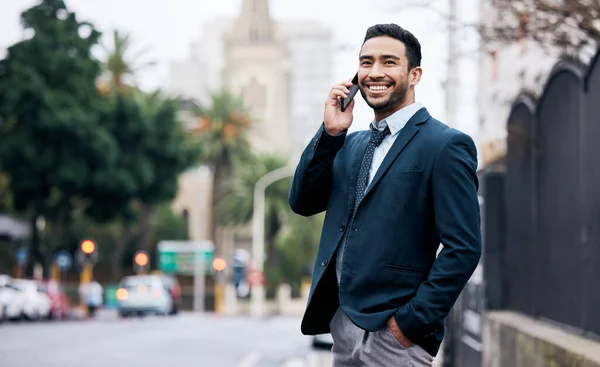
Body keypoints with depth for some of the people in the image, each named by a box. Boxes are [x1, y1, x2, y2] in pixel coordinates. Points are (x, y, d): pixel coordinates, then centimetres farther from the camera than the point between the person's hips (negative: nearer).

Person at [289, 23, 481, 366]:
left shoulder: (446, 145, -9)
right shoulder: (351, 144, 14)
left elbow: (464, 248, -15)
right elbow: (302, 203, 7)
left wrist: (413, 322, -16)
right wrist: (330, 133, -3)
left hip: (392, 334, -7)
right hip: (341, 326, 7)